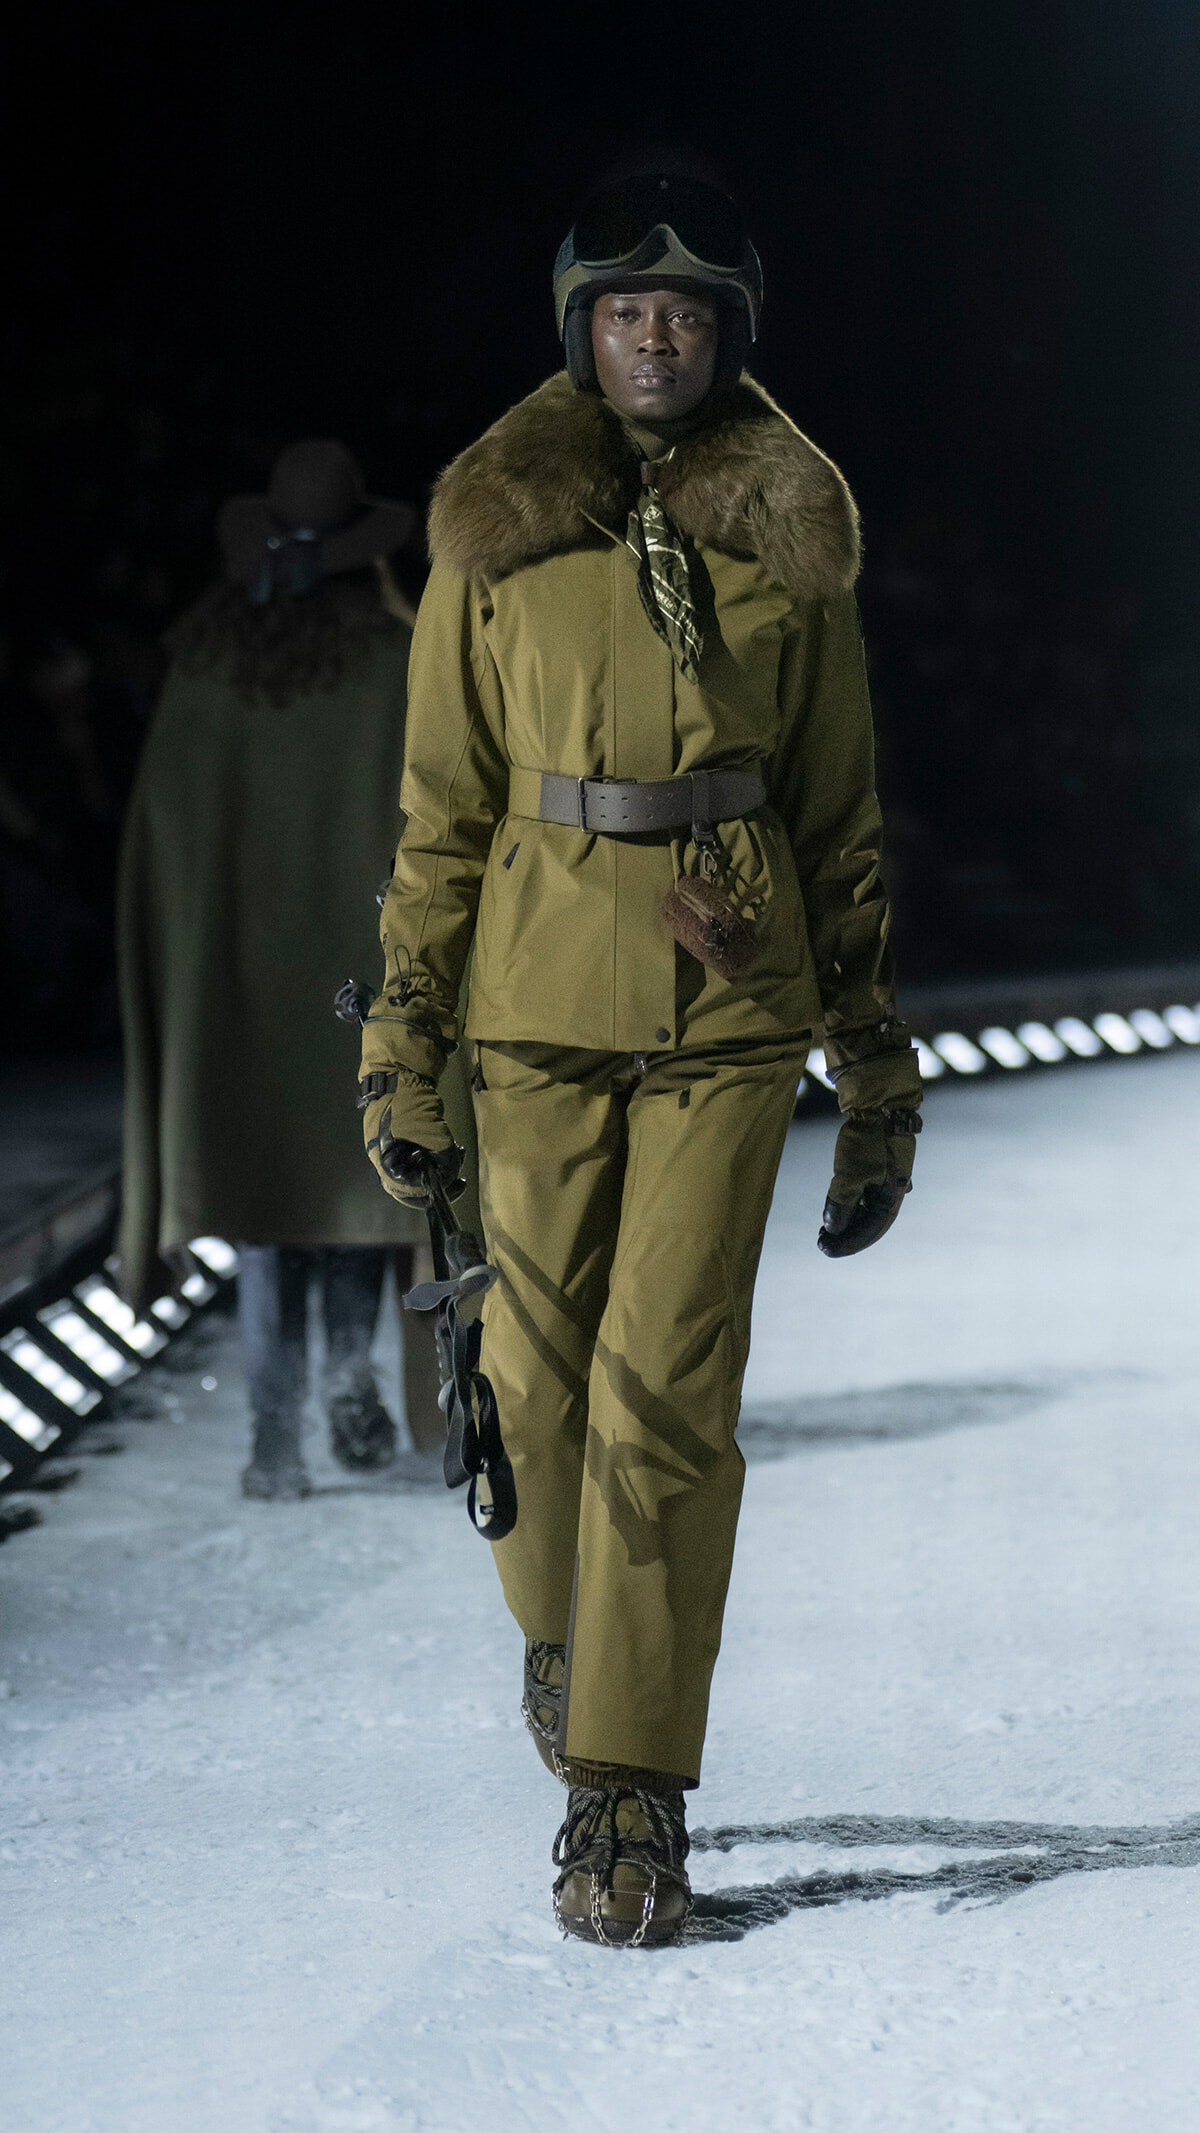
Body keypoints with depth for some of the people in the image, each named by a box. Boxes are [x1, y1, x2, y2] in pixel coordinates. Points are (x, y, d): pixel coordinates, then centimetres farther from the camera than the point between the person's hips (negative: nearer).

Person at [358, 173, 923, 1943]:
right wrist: (402, 1040, 2)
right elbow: (441, 810, 7)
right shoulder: (498, 535, 4)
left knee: (669, 1391, -9)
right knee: (543, 1375, 5)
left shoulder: (789, 539, 5)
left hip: (732, 1009, -1)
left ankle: (629, 1796, -2)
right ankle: (564, 1631, 37)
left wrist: (877, 1074, 9)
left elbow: (841, 818, 10)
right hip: (542, 998, 1)